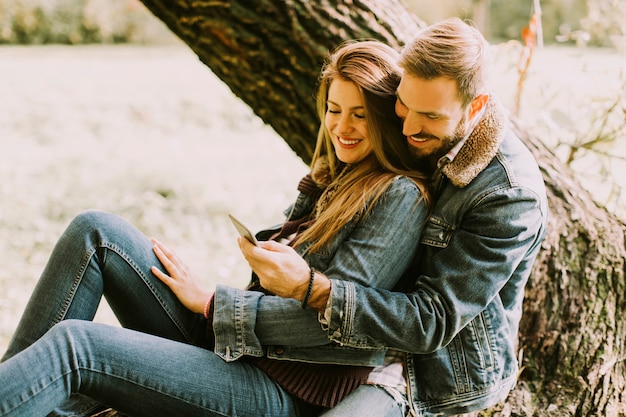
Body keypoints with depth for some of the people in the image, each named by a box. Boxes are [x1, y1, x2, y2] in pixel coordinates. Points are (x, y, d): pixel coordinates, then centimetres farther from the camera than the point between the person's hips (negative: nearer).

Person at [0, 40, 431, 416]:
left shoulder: (400, 197, -10)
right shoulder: (331, 177, 15)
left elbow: (329, 317, -17)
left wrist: (209, 301, -9)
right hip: (226, 342, 8)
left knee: (73, 345, -23)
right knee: (94, 231, -5)